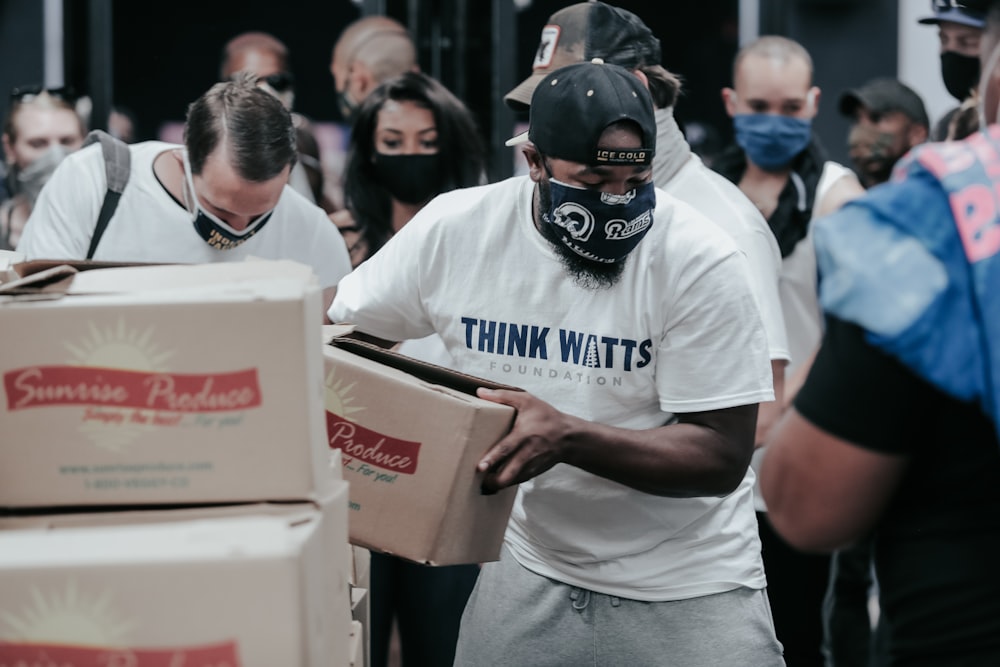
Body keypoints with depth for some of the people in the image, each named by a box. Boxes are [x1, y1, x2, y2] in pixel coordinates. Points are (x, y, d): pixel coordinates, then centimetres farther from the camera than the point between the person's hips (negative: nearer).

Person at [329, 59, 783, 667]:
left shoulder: (701, 261, -18)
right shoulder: (454, 230, -10)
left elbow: (722, 457, -18)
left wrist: (568, 436, -32)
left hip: (688, 586, -2)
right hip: (533, 567, 2)